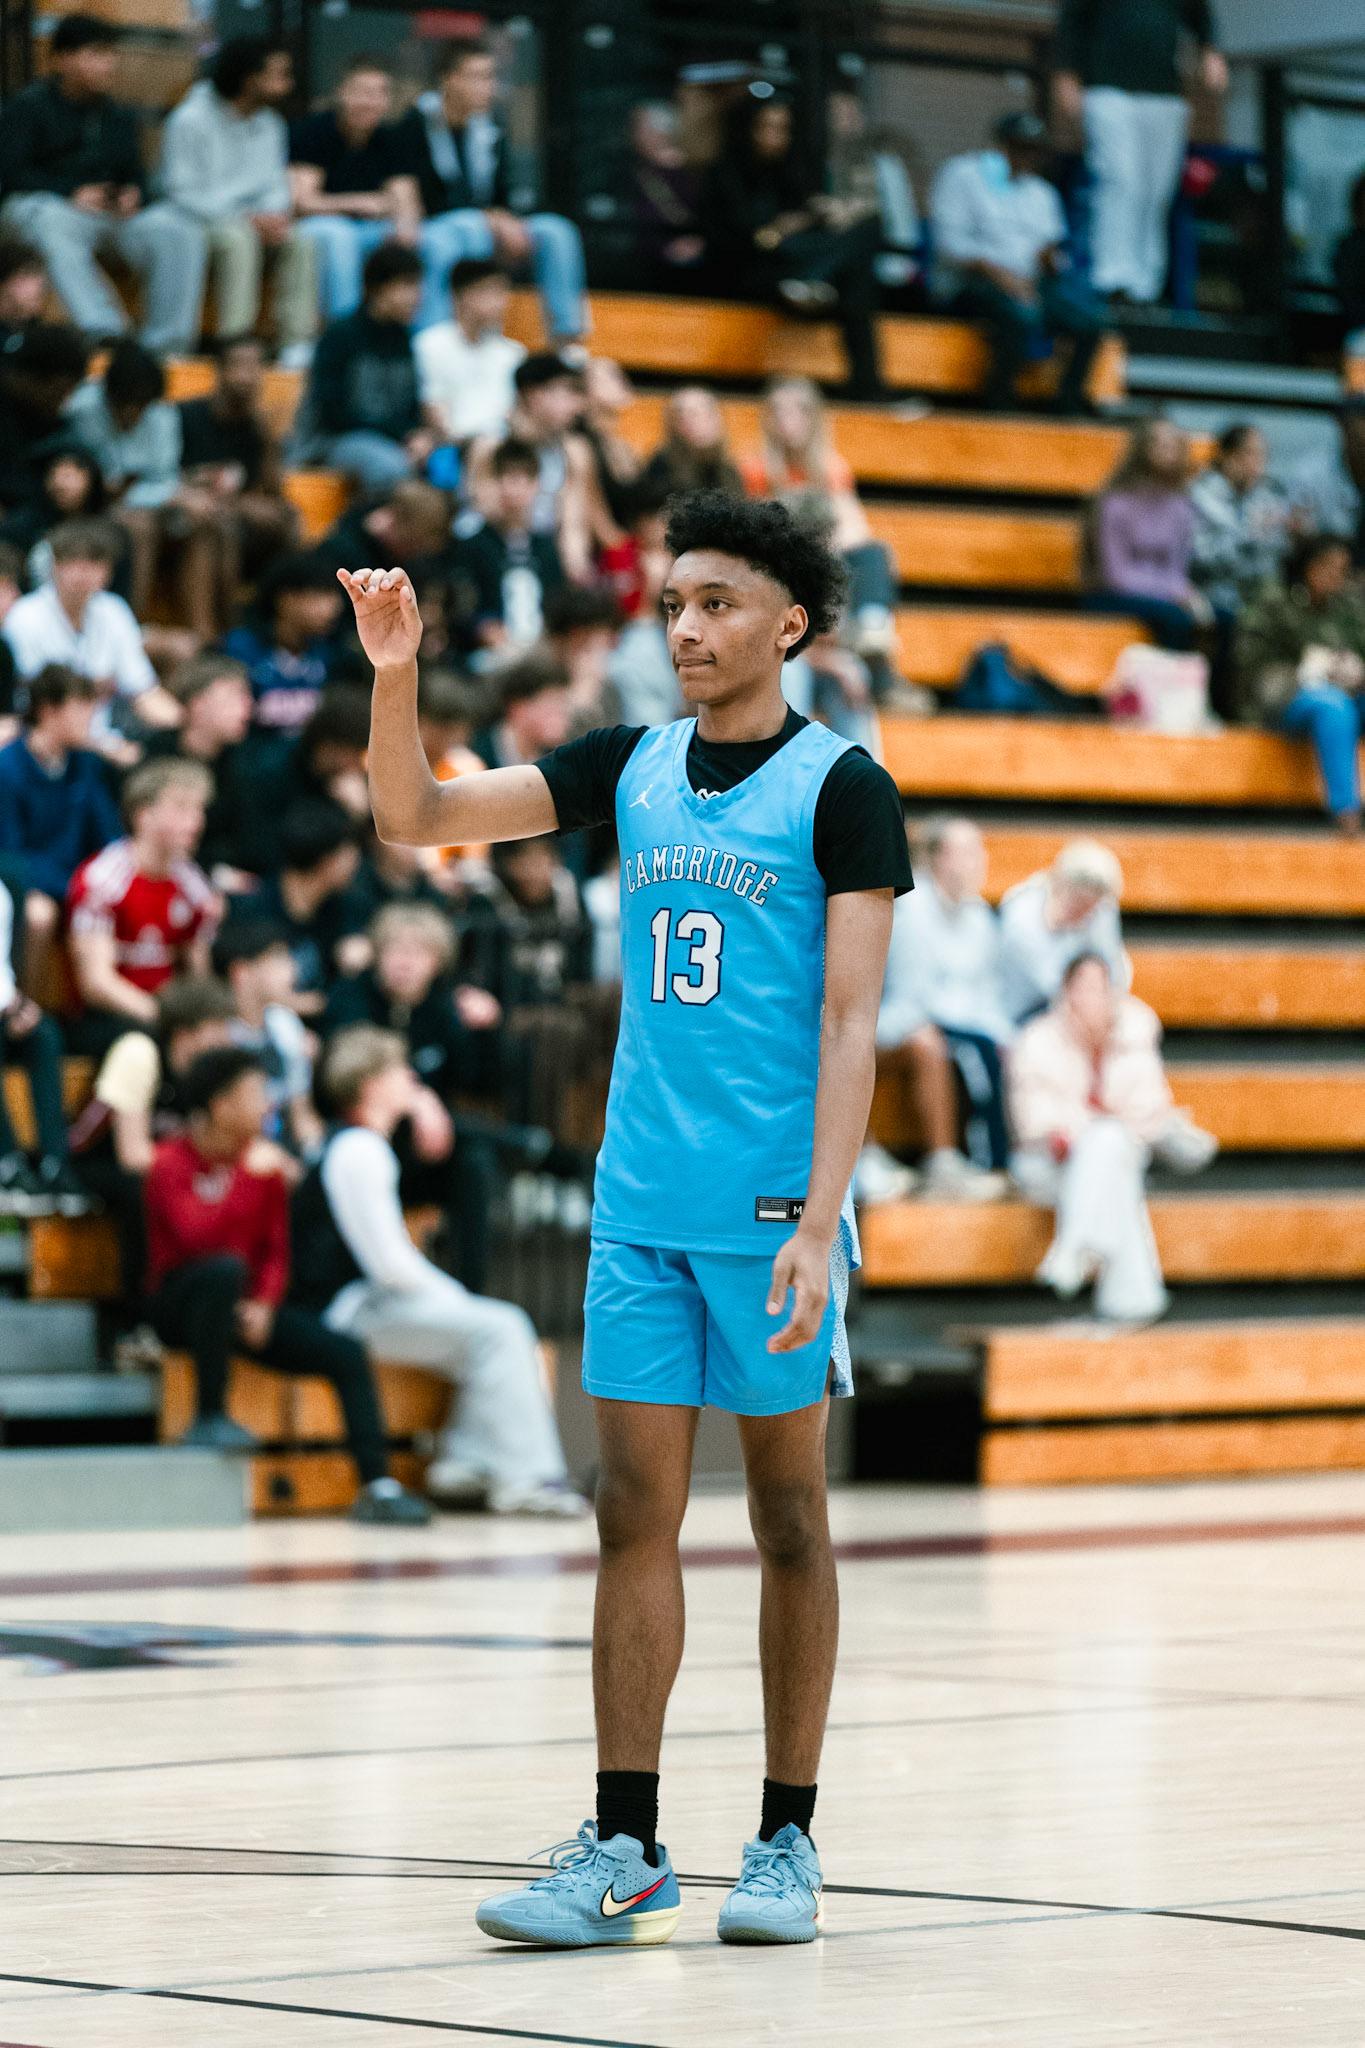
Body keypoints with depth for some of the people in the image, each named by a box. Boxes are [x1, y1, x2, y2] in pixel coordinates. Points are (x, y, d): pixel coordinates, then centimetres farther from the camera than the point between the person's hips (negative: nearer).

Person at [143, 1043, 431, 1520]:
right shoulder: (172, 1163, -8)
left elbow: (277, 1248, 7)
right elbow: (195, 1237, -24)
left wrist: (264, 1305, -11)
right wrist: (245, 1177, -25)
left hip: (244, 1309, 5)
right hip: (179, 1306, -5)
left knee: (346, 1352, -13)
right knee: (226, 1268, -40)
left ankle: (377, 1486, -14)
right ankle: (208, 1421, -30)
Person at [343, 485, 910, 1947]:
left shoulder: (840, 788, -5)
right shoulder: (631, 770, 9)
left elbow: (849, 1024, -10)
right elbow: (414, 818, 7)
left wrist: (817, 1224, -18)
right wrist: (394, 674, -10)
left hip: (772, 1206, -4)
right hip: (640, 1206, 4)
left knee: (787, 1516, 4)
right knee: (634, 1512, 3)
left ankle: (786, 1843, 12)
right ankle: (623, 1852, 5)